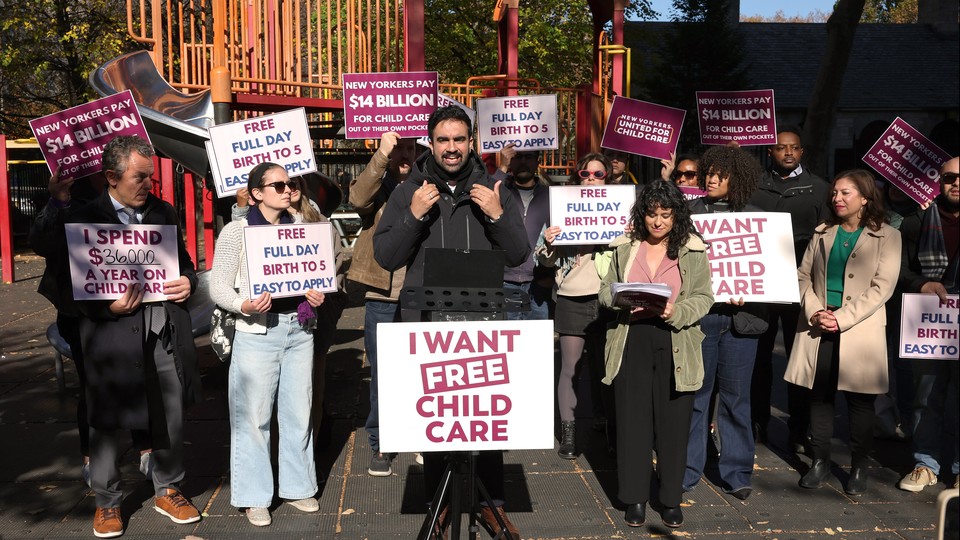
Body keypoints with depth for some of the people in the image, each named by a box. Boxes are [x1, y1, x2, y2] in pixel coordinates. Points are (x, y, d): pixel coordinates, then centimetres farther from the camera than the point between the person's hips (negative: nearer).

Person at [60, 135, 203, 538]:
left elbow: (184, 261, 20)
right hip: (114, 335, -4)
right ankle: (107, 502, 27)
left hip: (166, 331, 4)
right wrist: (108, 306, -20)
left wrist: (187, 283, -2)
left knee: (171, 419, 13)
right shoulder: (84, 219, -4)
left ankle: (167, 491, 32)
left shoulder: (164, 212, 11)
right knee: (109, 425, 7)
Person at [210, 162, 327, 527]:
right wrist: (243, 305, -24)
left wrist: (317, 293, -3)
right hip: (258, 331, -4)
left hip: (299, 329, 4)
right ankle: (254, 497, 15)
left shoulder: (299, 226, 9)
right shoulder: (236, 231, -4)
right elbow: (219, 286, -5)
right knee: (253, 415, 1)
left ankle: (297, 487, 26)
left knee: (299, 412, 11)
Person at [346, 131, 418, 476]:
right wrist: (382, 154, -30)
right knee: (382, 374, 6)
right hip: (382, 297, -1)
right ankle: (380, 445, 19)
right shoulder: (377, 188, 4)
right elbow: (358, 198, -21)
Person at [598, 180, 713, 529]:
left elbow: (704, 297, 1)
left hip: (675, 345, -1)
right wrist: (623, 301, -10)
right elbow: (605, 290, 12)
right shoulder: (625, 247, 8)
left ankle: (671, 498, 20)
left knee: (673, 421, 5)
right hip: (632, 342, 1)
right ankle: (635, 498, 18)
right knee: (632, 419, 5)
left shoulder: (693, 250, 2)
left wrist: (676, 311, -17)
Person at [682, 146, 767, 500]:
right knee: (694, 395, 6)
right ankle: (686, 471, 18)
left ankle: (736, 473, 19)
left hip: (739, 317, 0)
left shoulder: (754, 217, 7)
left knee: (736, 397, 7)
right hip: (697, 314, 0)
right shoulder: (690, 211, 6)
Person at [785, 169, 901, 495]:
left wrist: (841, 318, -15)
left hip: (860, 331, -3)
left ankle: (858, 468, 17)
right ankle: (820, 461, 20)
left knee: (860, 401, 4)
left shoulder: (886, 236, 0)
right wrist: (814, 311, -9)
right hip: (818, 329, 3)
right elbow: (804, 275, 9)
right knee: (819, 396, 7)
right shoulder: (822, 233, 12)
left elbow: (881, 288, -8)